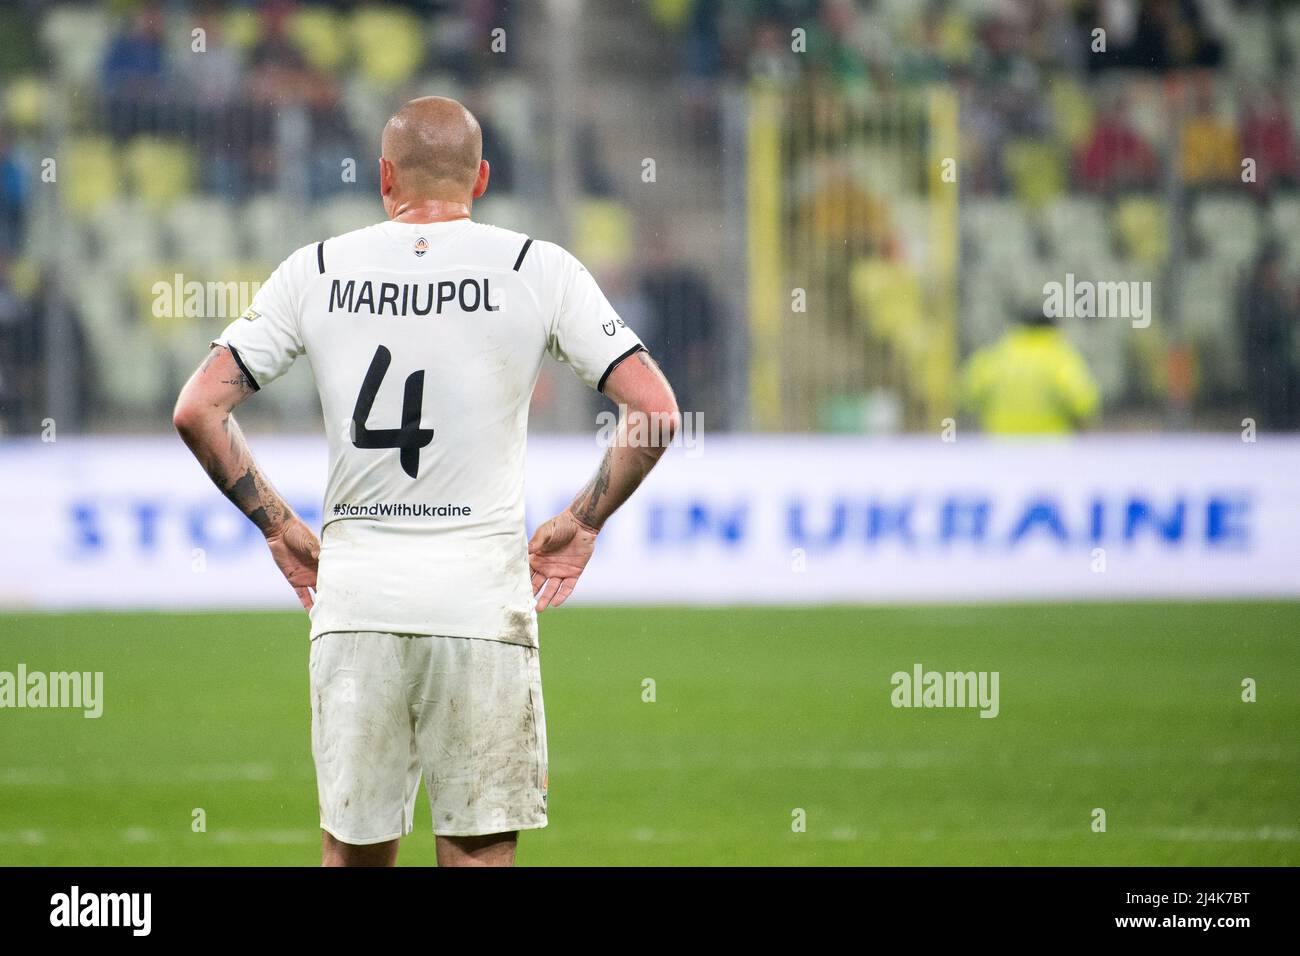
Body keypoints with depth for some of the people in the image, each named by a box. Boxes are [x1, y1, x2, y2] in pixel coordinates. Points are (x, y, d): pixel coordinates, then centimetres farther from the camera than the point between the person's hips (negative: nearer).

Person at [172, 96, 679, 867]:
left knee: (354, 850, 10)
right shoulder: (537, 269, 0)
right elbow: (659, 412, -4)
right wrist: (584, 522, 7)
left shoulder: (316, 272, 5)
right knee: (480, 853, 0)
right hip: (481, 595, -2)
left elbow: (198, 411, 3)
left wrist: (278, 524, 12)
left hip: (354, 599, 2)